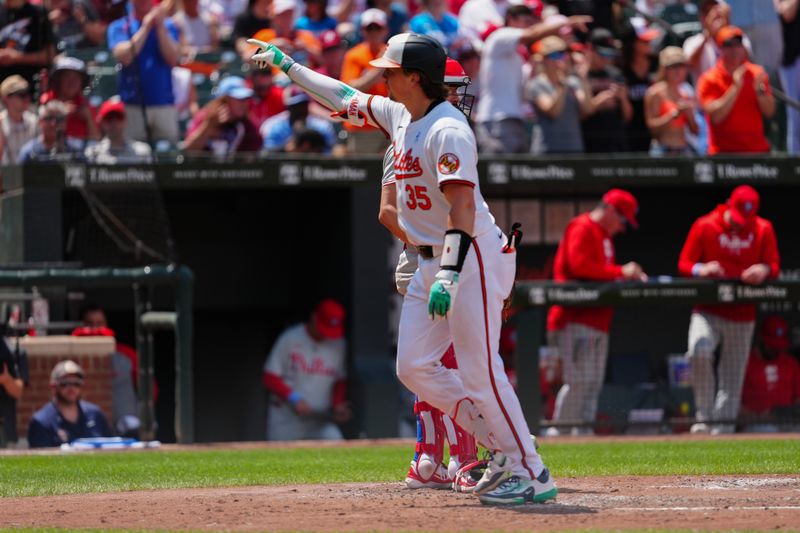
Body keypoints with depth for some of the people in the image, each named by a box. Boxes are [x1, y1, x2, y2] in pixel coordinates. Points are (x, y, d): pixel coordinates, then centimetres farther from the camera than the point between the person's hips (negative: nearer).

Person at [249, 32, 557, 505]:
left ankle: (533, 473, -5)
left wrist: (450, 275, -33)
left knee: (480, 372, -12)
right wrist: (286, 65, 28)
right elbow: (343, 98, 25)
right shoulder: (399, 117, 10)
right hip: (430, 261, 10)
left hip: (472, 258, -10)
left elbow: (463, 205, -26)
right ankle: (503, 450, 13)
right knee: (414, 367, 7)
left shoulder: (448, 129, -18)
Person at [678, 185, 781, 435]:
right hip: (708, 309, -2)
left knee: (733, 370, 1)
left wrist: (764, 270, -20)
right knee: (699, 353, -25)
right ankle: (705, 417, -15)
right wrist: (701, 270, -23)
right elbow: (684, 264, 0)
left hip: (742, 313, 2)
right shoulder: (705, 226, -2)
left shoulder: (763, 230, 3)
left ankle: (724, 422, 10)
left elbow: (775, 266, 5)